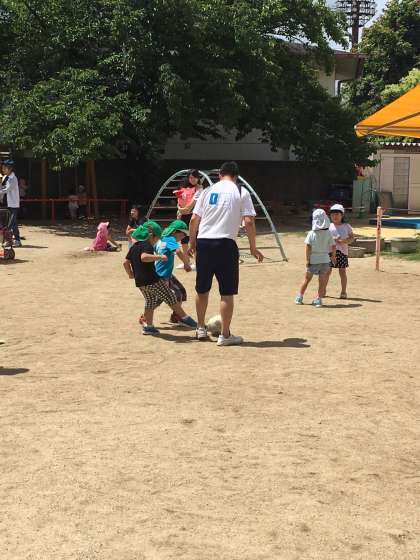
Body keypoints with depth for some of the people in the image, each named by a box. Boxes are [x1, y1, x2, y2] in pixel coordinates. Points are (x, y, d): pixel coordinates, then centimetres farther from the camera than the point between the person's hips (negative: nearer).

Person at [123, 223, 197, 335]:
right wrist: (159, 257, -27)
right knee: (171, 298, 2)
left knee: (150, 302, 19)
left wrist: (131, 274, 26)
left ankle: (148, 326, 16)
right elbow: (144, 257, -34)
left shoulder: (134, 247, 14)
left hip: (140, 282, 9)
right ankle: (184, 318, 9)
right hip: (152, 280, -9)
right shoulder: (147, 245, -13)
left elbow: (126, 262, 16)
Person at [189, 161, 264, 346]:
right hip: (225, 244, -4)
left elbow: (194, 219, 10)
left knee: (202, 289, 16)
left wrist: (192, 242, 21)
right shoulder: (241, 192, 3)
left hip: (203, 243, 4)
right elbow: (249, 221, -5)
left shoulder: (208, 191, 12)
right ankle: (225, 335, 6)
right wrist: (253, 248, 2)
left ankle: (201, 329, 28)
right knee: (227, 292, 3)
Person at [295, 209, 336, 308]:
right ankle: (318, 299, 5)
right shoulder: (328, 233, -3)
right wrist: (333, 256, 17)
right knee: (322, 281, 7)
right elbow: (333, 246, 1)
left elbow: (308, 247, -13)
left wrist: (307, 259, -7)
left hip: (313, 260, -1)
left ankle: (299, 298, 19)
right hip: (324, 260, 1)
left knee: (307, 279, 12)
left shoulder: (311, 233, -8)